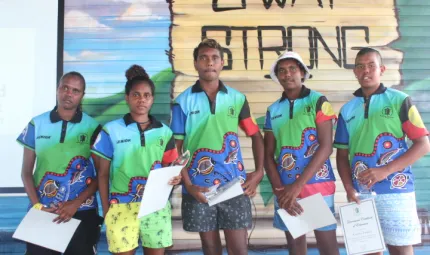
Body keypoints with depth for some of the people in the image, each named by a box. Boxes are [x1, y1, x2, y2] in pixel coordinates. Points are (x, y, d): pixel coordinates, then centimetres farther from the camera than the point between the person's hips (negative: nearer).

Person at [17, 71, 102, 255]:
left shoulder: (93, 127, -2)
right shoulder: (37, 125, 3)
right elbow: (26, 172, 6)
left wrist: (76, 203, -10)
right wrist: (37, 205, -6)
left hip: (82, 213, -1)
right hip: (43, 212, 1)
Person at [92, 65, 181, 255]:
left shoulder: (164, 132, 7)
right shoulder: (111, 130, 1)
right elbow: (103, 174, 4)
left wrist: (174, 177, -10)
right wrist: (105, 210, 1)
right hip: (122, 207, -2)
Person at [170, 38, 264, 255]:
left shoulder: (238, 99, 4)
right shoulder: (183, 102, -1)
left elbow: (256, 136, 13)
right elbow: (176, 148, -1)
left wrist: (259, 172, 2)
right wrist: (188, 185, -9)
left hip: (234, 185, 1)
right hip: (199, 188, -1)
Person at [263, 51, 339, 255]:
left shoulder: (318, 102, -3)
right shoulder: (272, 111, 8)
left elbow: (326, 147, -11)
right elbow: (268, 155, 6)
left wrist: (297, 186, -16)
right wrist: (280, 190, -8)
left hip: (317, 186, -3)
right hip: (286, 189, 4)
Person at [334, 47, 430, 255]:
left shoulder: (400, 101, -1)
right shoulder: (347, 110, 9)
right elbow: (342, 154, 10)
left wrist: (385, 170, -15)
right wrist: (349, 189, -5)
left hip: (396, 192, -3)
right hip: (360, 194, 3)